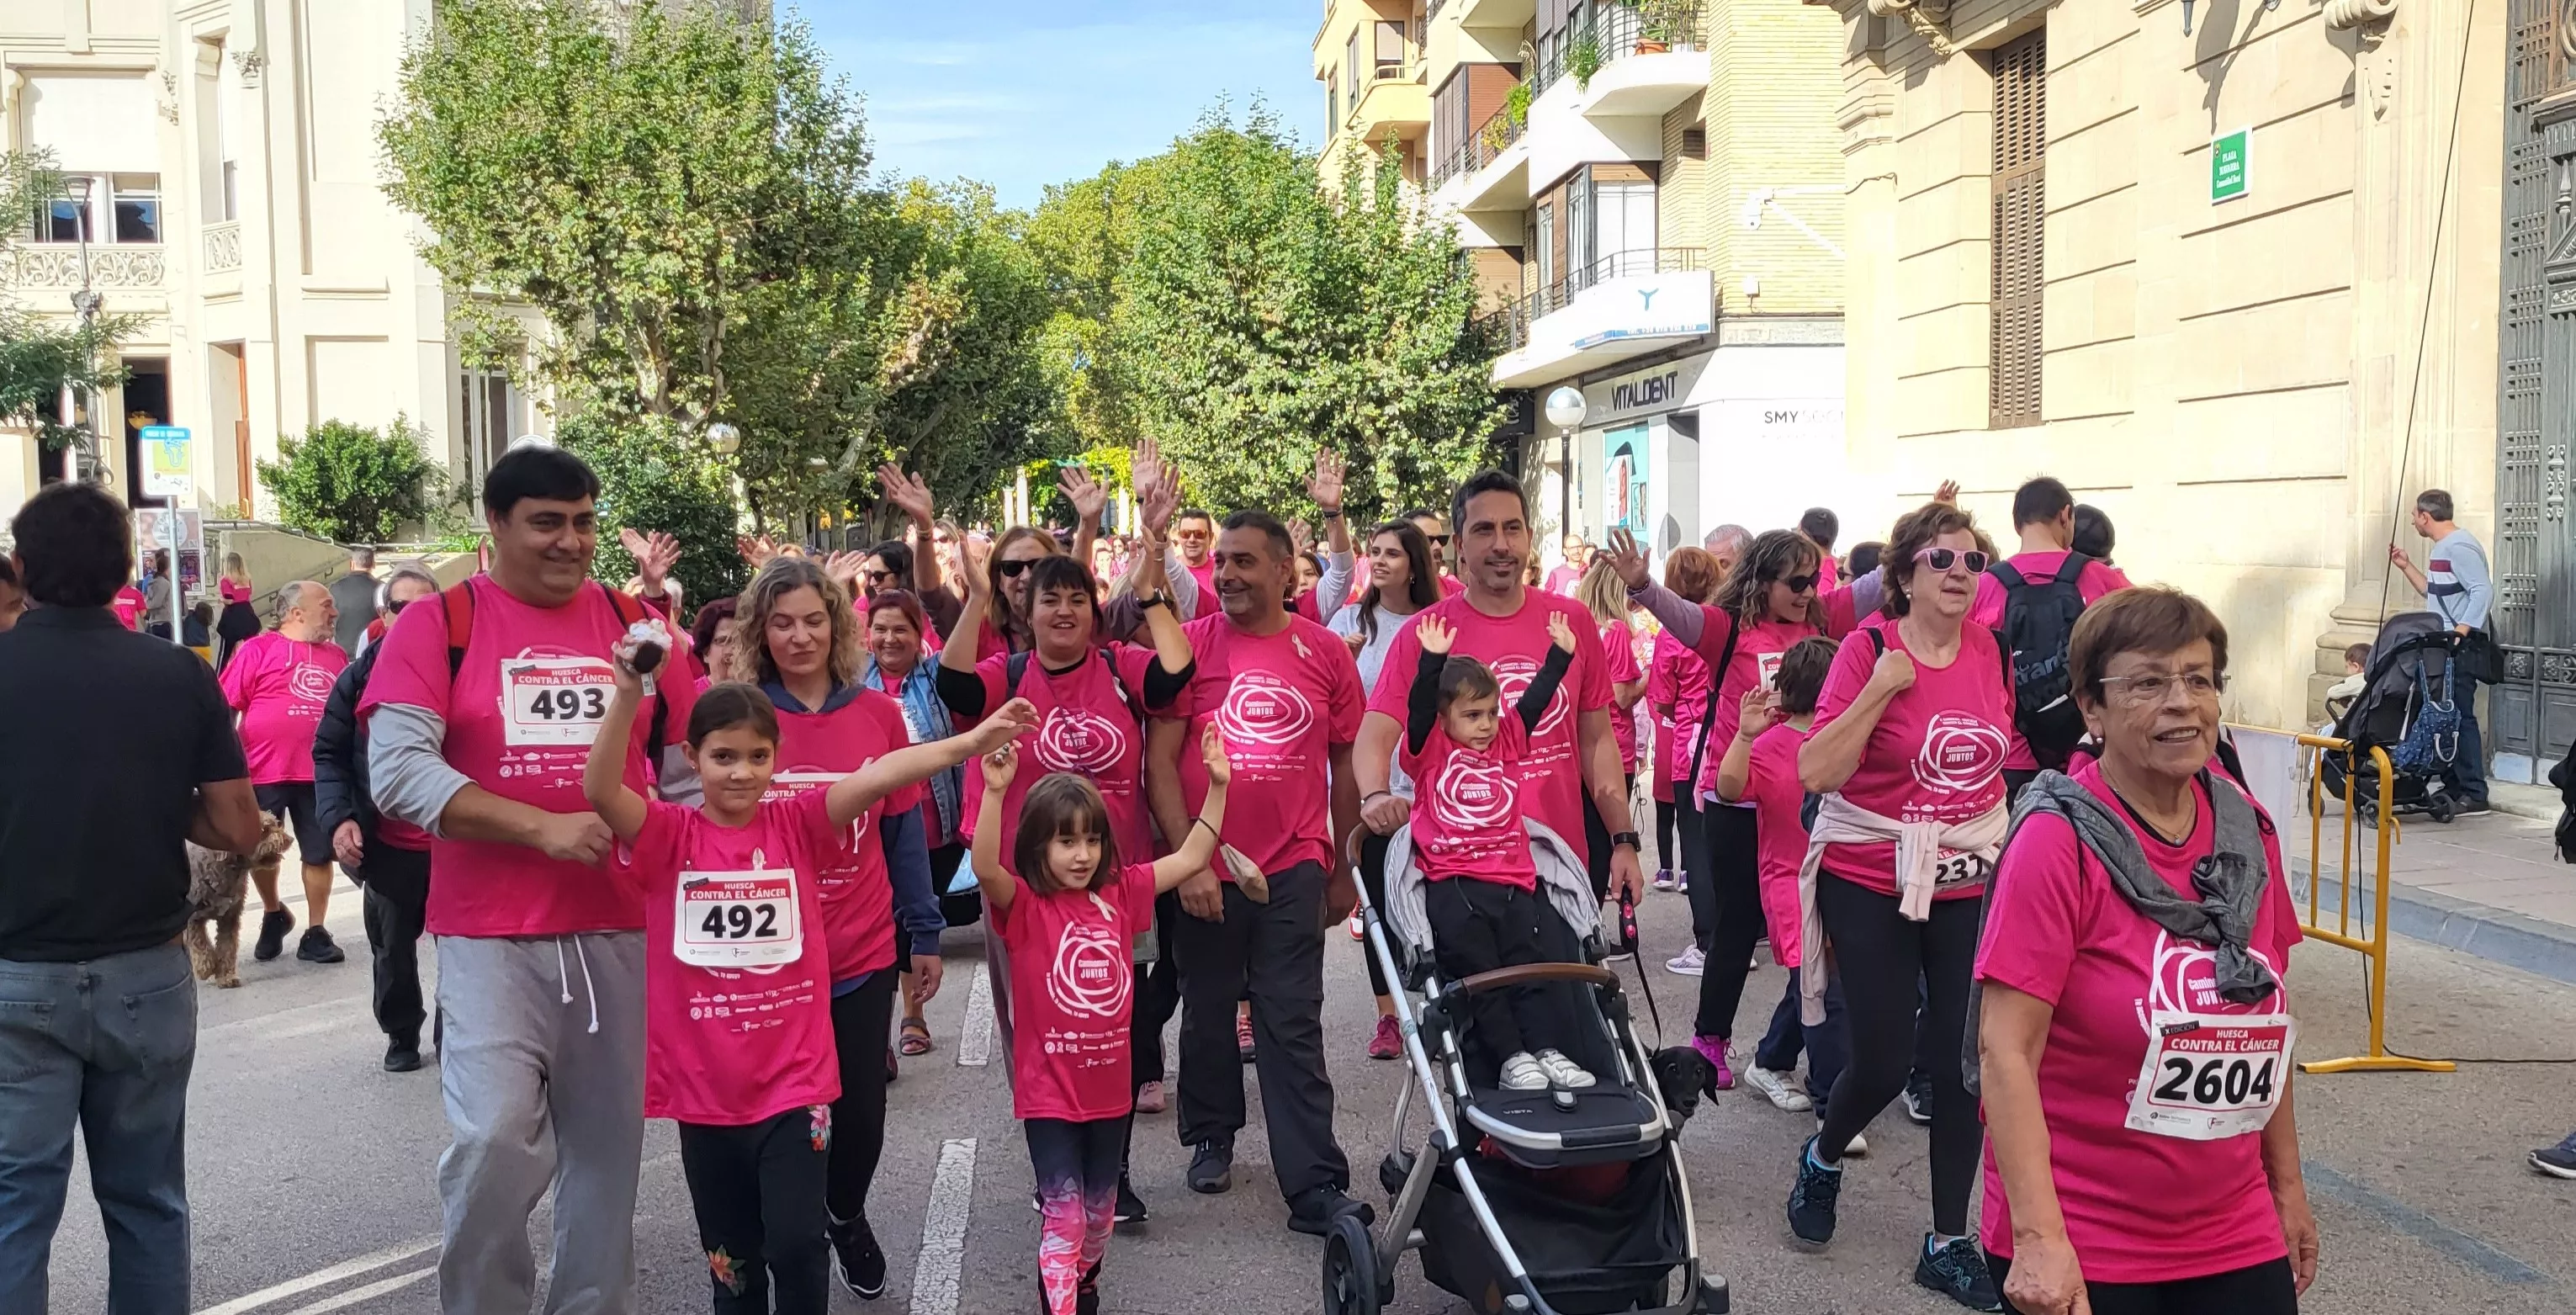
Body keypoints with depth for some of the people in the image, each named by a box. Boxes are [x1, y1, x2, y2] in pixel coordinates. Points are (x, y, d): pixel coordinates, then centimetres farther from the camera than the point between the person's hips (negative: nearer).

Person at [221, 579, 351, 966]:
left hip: (320, 773, 3)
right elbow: (226, 706, -4)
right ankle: (273, 915, 33)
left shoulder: (336, 656, 11)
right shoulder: (260, 650, -3)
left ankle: (315, 933, 15)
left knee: (319, 854, 5)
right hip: (265, 770, -3)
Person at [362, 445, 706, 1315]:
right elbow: (396, 771, -12)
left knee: (608, 1144, 11)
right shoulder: (435, 625, -1)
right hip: (492, 939, -3)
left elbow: (690, 769, 13)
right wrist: (542, 828, -18)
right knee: (494, 1142, -9)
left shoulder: (635, 625, 8)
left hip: (622, 931, 3)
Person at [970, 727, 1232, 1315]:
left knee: (1099, 1213, 21)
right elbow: (986, 870, -32)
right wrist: (995, 792, -45)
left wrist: (1217, 785, -5)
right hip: (1048, 1093, -5)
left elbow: (1190, 859, 4)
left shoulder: (1119, 894, 1)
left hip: (1109, 1087, 5)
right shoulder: (1023, 905, -12)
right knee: (1063, 1217, -7)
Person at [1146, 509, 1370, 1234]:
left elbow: (1345, 763, 10)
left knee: (1293, 1026, 0)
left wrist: (1343, 868, 11)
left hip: (1294, 867, 0)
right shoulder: (1189, 645, -3)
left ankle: (1316, 1186, 2)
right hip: (1205, 869, 0)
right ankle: (1211, 1137, 36)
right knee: (1208, 1013, 15)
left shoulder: (1325, 653, 1)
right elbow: (1160, 762, -5)